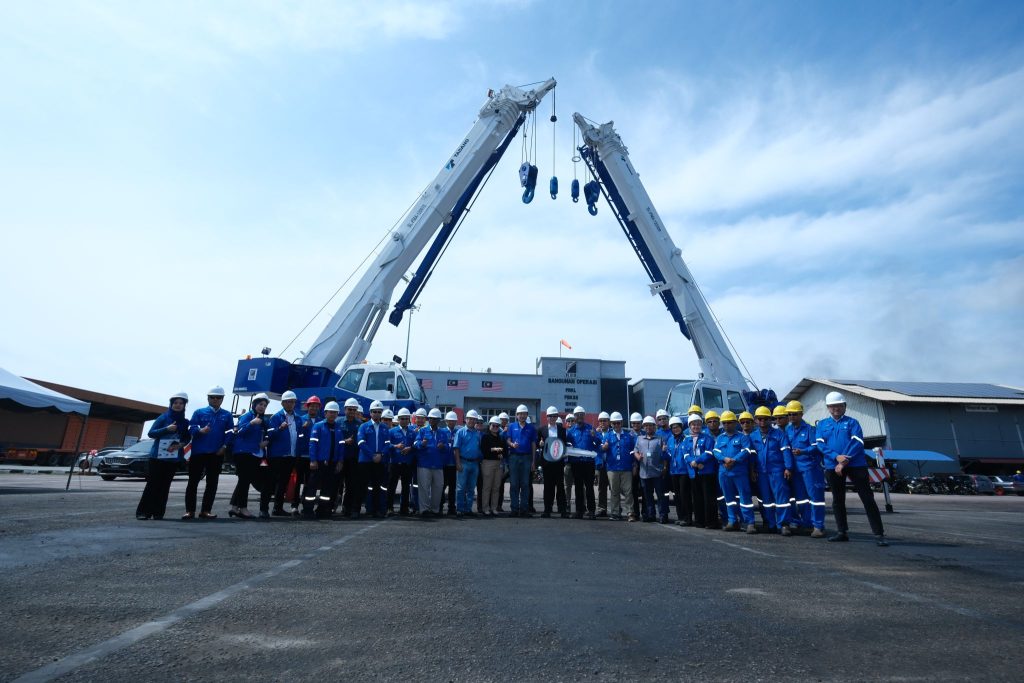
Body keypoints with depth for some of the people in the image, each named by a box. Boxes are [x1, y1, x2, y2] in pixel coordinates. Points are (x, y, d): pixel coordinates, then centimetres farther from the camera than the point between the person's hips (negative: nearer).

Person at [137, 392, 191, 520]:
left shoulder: (185, 422, 8)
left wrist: (181, 444, -8)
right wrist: (167, 429, -19)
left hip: (174, 458, 3)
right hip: (157, 456, -2)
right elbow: (151, 433, -4)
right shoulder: (163, 417, -1)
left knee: (165, 485, 3)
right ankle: (142, 511, 4)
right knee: (152, 484, -3)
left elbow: (187, 438, 13)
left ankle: (158, 512, 9)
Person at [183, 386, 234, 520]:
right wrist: (200, 431, -26)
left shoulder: (227, 415, 9)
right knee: (193, 481, 1)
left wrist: (225, 446, -9)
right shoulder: (199, 412, 5)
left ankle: (206, 511, 12)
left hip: (216, 453, 1)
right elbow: (191, 428, -5)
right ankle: (189, 510, 9)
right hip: (198, 452, -1)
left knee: (212, 483, 4)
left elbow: (230, 432, 4)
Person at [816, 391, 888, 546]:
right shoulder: (822, 424, 11)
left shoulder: (852, 422, 4)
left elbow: (857, 443, -9)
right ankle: (842, 532, 21)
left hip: (855, 465, -3)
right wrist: (836, 456, -16)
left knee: (867, 498, -4)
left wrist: (844, 462, -17)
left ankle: (879, 534, 2)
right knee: (837, 500, 10)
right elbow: (820, 444, 0)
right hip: (833, 466, 3)